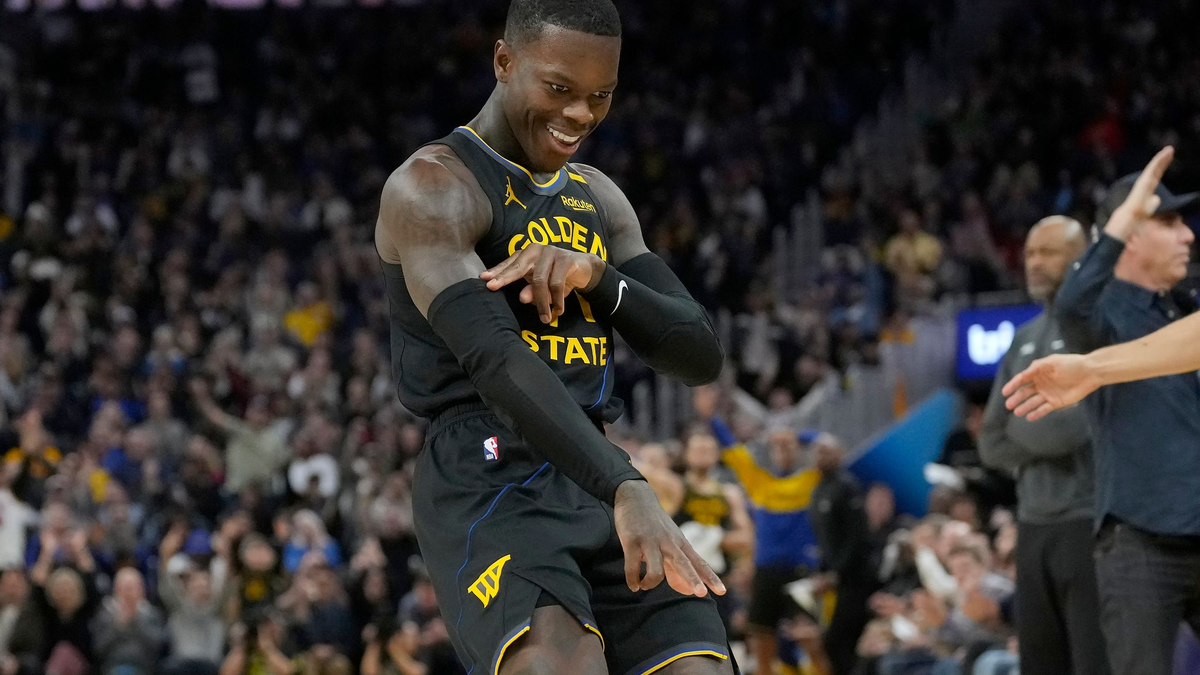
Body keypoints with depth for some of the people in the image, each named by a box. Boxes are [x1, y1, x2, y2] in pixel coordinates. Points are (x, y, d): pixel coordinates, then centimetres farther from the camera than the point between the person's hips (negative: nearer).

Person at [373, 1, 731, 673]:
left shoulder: (599, 200, 20)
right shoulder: (432, 188, -6)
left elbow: (702, 356, 14)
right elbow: (493, 357, -21)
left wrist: (598, 278, -7)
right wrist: (627, 489, -34)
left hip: (594, 480, 7)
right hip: (486, 479, -7)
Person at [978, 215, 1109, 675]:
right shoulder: (1025, 339, 16)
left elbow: (1066, 426, -17)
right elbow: (992, 443, 14)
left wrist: (1020, 429, 1)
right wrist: (1039, 440, -2)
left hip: (1089, 522, -7)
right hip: (1034, 525, 7)